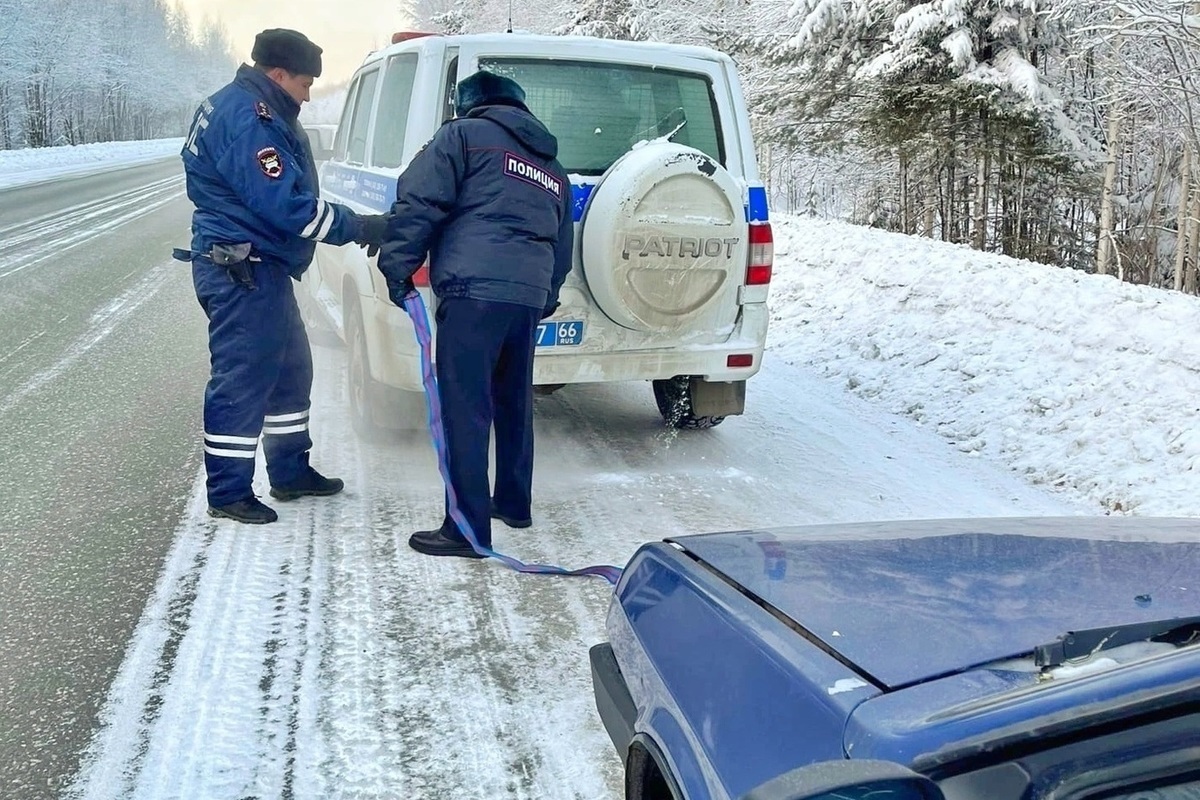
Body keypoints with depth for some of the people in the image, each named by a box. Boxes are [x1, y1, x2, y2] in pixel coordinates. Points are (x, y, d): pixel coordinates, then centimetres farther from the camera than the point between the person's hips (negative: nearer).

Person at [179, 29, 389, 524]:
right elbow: (285, 206, -24)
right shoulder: (246, 120, -18)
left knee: (290, 370, 18)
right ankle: (228, 493, 5)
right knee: (242, 380, -5)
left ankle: (291, 472, 29)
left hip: (260, 269, 11)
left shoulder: (247, 110, 17)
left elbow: (284, 198, 19)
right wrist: (360, 228, -17)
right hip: (242, 272, -11)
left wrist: (356, 225, 12)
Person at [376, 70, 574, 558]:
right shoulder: (553, 168, 29)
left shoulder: (464, 134, 8)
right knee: (513, 402, 21)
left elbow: (418, 204, -4)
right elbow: (563, 249, 30)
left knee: (465, 409, -6)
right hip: (530, 294, 7)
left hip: (475, 288, -7)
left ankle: (468, 528, -7)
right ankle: (514, 503, 32)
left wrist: (398, 268, -1)